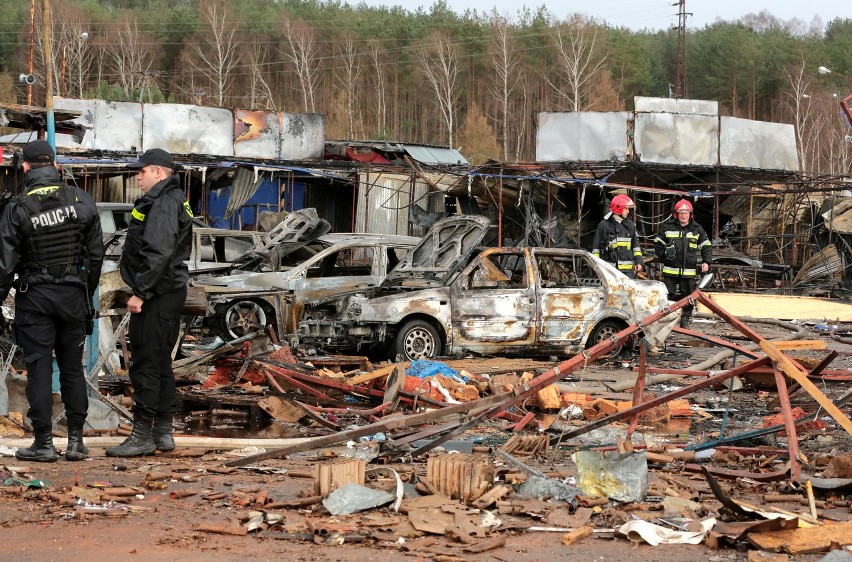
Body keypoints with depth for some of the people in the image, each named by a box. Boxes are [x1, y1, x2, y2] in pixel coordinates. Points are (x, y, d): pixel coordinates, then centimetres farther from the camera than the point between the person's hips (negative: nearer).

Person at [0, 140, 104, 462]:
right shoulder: (81, 201, 0)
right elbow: (96, 254, 6)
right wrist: (87, 294, 18)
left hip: (35, 296, -3)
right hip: (74, 295, 3)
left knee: (39, 368, 1)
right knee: (72, 367, 10)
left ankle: (44, 442, 1)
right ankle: (76, 441, 10)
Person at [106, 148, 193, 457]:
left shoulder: (163, 203, -16)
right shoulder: (172, 200, 18)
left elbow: (158, 254, -25)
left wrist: (140, 292, -24)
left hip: (156, 295, -11)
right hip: (170, 292, 11)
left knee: (145, 363, -8)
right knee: (160, 362, 15)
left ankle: (143, 435, -6)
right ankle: (163, 432, 20)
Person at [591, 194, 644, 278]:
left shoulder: (630, 225, 15)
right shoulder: (604, 225, 2)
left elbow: (635, 245, 20)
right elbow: (596, 247, 5)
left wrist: (638, 262, 12)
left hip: (627, 268, 3)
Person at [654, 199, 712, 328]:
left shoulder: (697, 229, 6)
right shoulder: (667, 227, 3)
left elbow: (706, 247, 10)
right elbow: (658, 244, 11)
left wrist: (706, 262, -3)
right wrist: (664, 257, 0)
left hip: (689, 271, 1)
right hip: (670, 269, -1)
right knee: (667, 296, 1)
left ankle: (685, 320, 14)